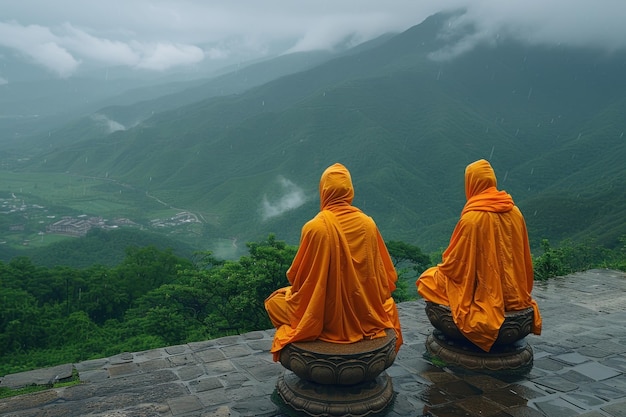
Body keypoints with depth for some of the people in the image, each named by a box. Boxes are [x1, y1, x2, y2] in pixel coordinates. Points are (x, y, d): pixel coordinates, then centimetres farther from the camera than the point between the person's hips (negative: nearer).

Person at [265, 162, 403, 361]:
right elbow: (386, 275, 1)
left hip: (321, 318, -3)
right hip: (365, 314, 3)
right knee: (388, 302, 38)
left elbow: (296, 276, -10)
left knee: (274, 300, 23)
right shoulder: (368, 223, -10)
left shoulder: (314, 227, -21)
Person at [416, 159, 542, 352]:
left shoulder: (472, 218, -22)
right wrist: (520, 292, 22)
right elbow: (523, 255, 7)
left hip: (484, 292, -7)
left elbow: (455, 262, -13)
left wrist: (443, 268, 9)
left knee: (428, 281, 12)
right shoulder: (515, 212, -3)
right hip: (512, 292, 7)